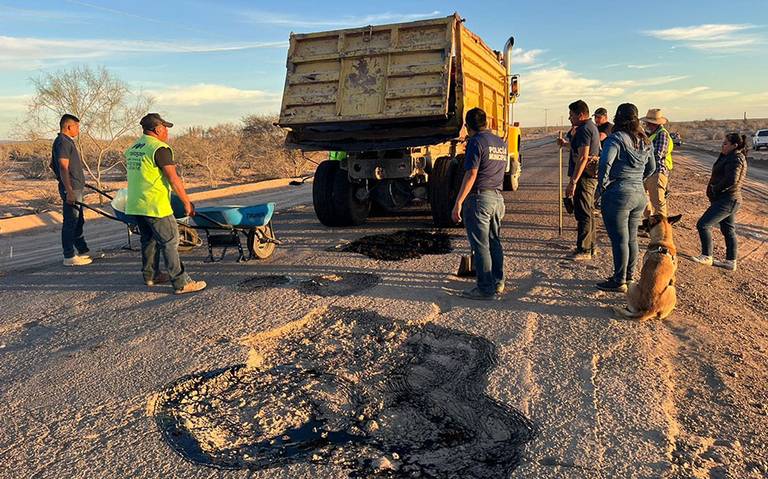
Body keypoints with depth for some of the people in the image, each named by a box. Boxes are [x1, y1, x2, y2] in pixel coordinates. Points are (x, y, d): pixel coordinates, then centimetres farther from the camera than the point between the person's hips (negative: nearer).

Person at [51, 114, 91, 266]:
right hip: (71, 190, -11)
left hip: (76, 188, 11)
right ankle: (69, 257, 0)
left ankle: (83, 251, 26)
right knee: (70, 223, -5)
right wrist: (69, 191, -25)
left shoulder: (68, 142, 17)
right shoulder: (62, 142, -14)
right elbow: (63, 168, -21)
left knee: (78, 222, 17)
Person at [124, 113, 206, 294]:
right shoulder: (160, 149, -13)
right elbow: (173, 179, -16)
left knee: (149, 240, 21)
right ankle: (181, 283, -4)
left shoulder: (132, 149, 14)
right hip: (156, 206, -9)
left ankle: (151, 275, 32)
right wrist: (187, 202, -9)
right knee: (170, 242, -5)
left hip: (135, 205, 9)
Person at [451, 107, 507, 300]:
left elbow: (471, 175, -18)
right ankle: (498, 282, 24)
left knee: (480, 245, -3)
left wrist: (458, 203, -19)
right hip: (498, 197, 8)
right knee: (494, 242, 16)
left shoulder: (476, 142, -10)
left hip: (479, 197, -8)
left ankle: (486, 289, 0)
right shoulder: (501, 143, 13)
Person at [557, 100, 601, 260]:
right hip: (591, 176, 11)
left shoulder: (584, 129, -17)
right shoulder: (592, 127, 16)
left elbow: (583, 157, -24)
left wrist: (573, 182, -26)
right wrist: (567, 143, 24)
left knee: (583, 213, -6)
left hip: (584, 176, -11)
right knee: (588, 212, 17)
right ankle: (590, 246, 26)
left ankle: (584, 250, -1)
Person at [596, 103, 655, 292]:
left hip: (618, 194, -7)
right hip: (639, 195, 8)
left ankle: (619, 282, 5)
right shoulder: (644, 141, 12)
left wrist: (602, 186, -14)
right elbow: (651, 168, 22)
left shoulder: (616, 138, -11)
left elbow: (605, 163, -25)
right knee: (631, 239, 16)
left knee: (619, 240, -2)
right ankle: (629, 276, 27)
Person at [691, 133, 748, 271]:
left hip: (727, 200, -11)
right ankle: (731, 261, 21)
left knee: (703, 224, -11)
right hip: (728, 200, 11)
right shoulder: (730, 157, 16)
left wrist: (715, 189, -17)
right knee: (728, 230, 14)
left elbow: (731, 180, -27)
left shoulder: (736, 158, -16)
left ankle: (707, 257, -4)